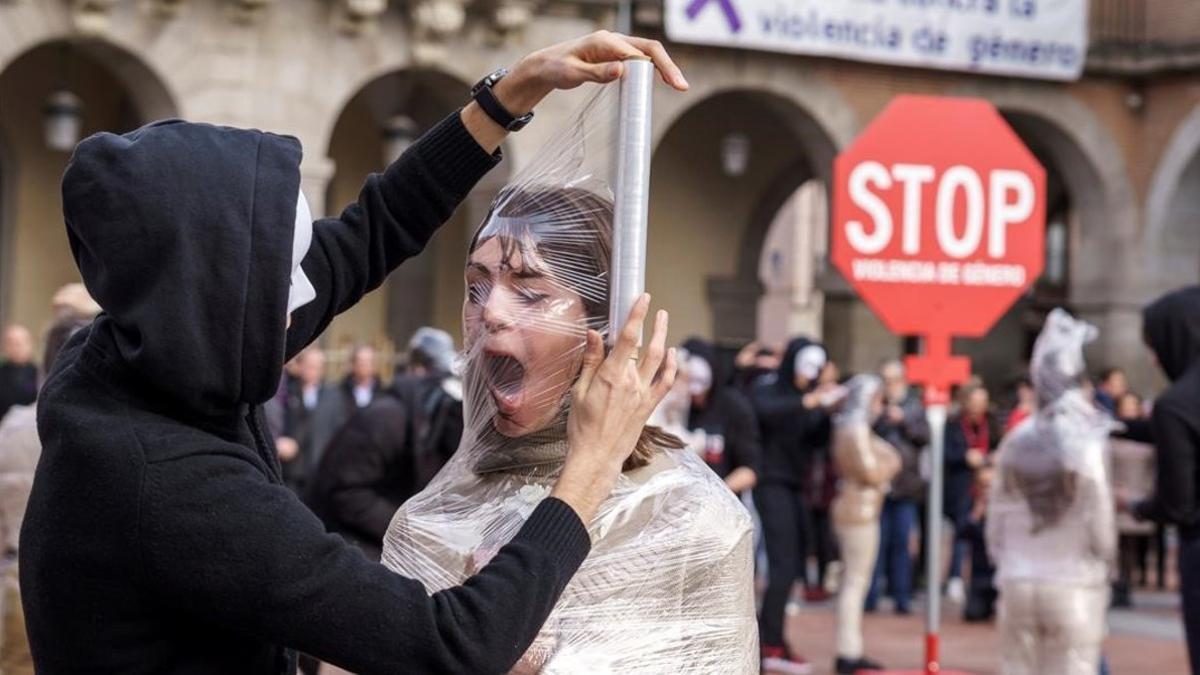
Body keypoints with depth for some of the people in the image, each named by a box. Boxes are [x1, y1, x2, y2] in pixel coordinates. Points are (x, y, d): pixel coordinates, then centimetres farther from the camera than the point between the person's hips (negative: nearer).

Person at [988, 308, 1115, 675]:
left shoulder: (1015, 442, 1)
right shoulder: (1085, 445, -12)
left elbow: (995, 524, 6)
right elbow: (1101, 534, -9)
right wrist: (1102, 556, 11)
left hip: (1017, 586, 4)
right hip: (1074, 587, -4)